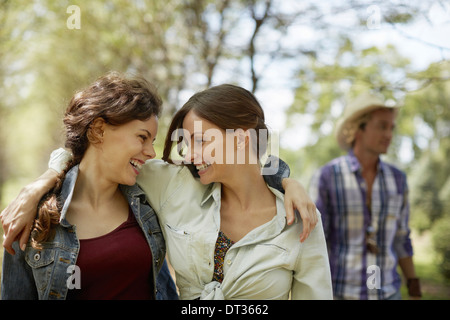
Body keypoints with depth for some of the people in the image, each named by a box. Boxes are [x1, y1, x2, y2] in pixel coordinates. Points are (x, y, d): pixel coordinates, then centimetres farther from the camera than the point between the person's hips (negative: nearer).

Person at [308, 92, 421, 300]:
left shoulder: (397, 179, 2)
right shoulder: (325, 177, -11)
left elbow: (401, 239, 10)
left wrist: (414, 289, 9)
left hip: (388, 292, 4)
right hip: (339, 294, -3)